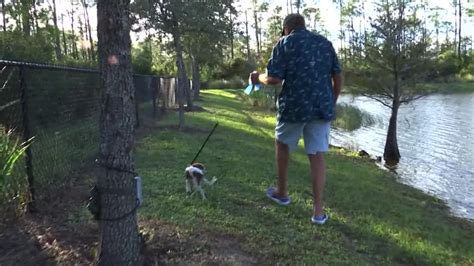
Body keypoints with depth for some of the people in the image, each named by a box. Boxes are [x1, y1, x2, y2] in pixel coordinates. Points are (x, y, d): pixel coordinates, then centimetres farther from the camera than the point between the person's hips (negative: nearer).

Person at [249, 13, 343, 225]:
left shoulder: (285, 43, -1)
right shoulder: (325, 42, 13)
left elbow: (274, 78, -10)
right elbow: (338, 76, 11)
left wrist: (258, 77, 10)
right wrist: (332, 102, 21)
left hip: (294, 105, -3)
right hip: (322, 107, 4)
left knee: (282, 144, 21)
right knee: (317, 155, 4)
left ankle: (282, 192, 32)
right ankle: (318, 211, 5)